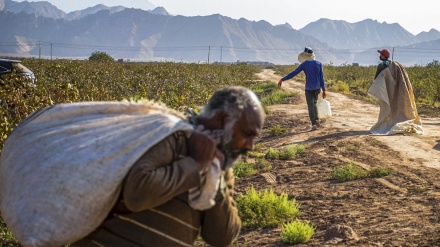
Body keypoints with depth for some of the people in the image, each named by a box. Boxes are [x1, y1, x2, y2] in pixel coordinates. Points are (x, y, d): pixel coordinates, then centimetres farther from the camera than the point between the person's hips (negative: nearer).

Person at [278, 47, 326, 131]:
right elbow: (322, 78, 0)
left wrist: (282, 79, -4)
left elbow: (293, 73, -9)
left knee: (310, 106, 6)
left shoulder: (304, 64, -9)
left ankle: (314, 124, 3)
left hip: (309, 88, -3)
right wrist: (324, 90, 4)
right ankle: (317, 120, 11)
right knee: (314, 103, 23)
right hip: (317, 87, 3)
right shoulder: (319, 64, 0)